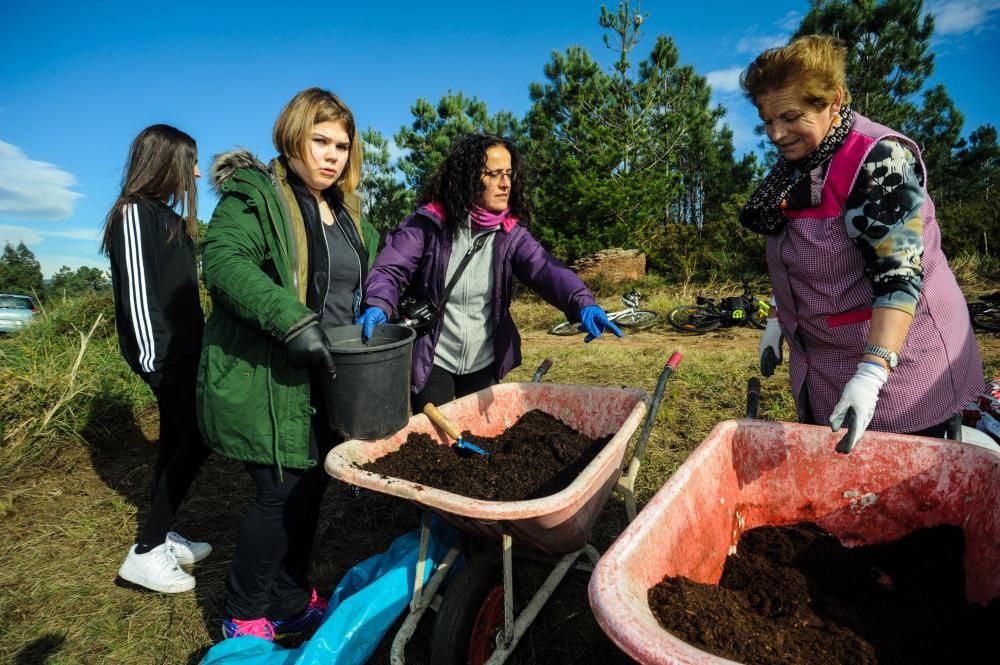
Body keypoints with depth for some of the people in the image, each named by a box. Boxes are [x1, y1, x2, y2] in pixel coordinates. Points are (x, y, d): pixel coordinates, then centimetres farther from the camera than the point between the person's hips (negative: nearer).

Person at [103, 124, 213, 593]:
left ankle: (161, 537, 24)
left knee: (177, 440, 12)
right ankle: (145, 552, 2)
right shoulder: (135, 213, -10)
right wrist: (151, 353, -18)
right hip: (164, 354, -9)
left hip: (181, 350, 9)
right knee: (196, 441, -8)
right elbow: (135, 286, -16)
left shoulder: (166, 216, 17)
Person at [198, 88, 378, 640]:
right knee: (282, 494, -1)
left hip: (327, 382, 7)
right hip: (266, 382, -7)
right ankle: (243, 615, 24)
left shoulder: (347, 212, 16)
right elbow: (224, 262, -23)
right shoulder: (253, 194, -7)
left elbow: (363, 284, 21)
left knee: (309, 490, 14)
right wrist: (292, 321, -34)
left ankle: (290, 603, 34)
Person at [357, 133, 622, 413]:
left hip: (484, 364, 4)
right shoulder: (428, 224, -12)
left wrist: (583, 303, -37)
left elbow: (546, 270, -18)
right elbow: (389, 270, -18)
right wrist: (378, 306, -40)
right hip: (431, 362, -3)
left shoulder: (510, 233, -4)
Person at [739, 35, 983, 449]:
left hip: (898, 364, -7)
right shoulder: (796, 165, 5)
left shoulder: (879, 159, -19)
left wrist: (872, 373, -34)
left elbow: (899, 276, -26)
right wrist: (777, 321, 12)